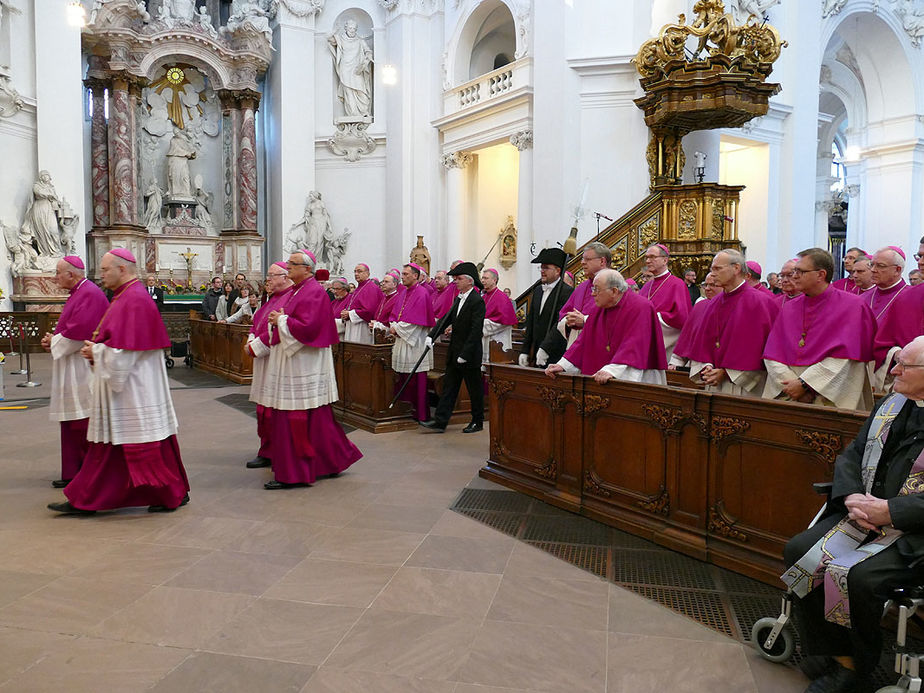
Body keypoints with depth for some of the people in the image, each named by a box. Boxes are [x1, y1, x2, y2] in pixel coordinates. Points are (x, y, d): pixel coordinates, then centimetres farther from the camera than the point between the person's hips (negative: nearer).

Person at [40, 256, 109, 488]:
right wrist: (53, 340, 6)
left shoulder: (89, 295, -16)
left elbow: (79, 332, -24)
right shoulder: (78, 294, 17)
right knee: (71, 425, 14)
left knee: (84, 424, -5)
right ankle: (73, 473, 21)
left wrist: (54, 342, -9)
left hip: (83, 371, -11)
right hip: (73, 373, 11)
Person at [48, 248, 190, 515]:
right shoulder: (125, 297, 15)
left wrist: (96, 351, -9)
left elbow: (125, 349, -24)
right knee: (107, 443, 14)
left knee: (148, 442, -1)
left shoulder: (134, 300, -18)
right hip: (122, 385, 11)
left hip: (134, 389, -11)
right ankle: (84, 500, 21)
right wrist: (95, 348, 6)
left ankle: (175, 494, 12)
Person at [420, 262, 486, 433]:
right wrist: (432, 335, -2)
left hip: (470, 355, -8)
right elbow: (447, 318, 12)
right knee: (449, 387, 8)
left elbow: (476, 331, -20)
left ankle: (478, 422, 19)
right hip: (454, 354, 8)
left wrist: (465, 354, -21)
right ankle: (440, 421, 10)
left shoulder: (477, 301, -16)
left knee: (474, 390, 5)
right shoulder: (458, 299, 12)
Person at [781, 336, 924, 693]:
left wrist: (890, 511, -21)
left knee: (859, 576, -29)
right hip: (862, 513, 7)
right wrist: (852, 496, -8)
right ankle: (838, 658, 0)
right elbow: (850, 456, 11)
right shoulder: (891, 406, 11)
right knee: (798, 551, -11)